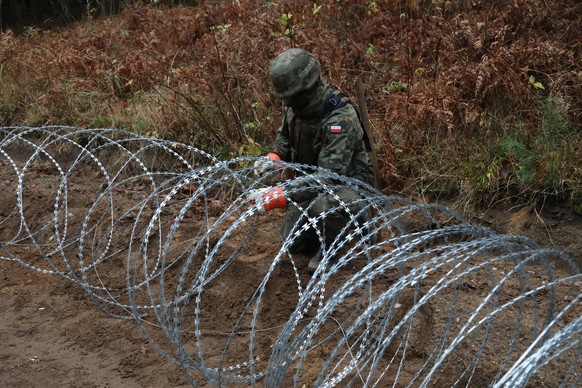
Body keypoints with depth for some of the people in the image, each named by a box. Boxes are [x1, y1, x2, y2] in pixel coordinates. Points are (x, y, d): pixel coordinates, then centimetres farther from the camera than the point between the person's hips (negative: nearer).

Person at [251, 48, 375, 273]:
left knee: (322, 206, -41)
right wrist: (274, 157, -14)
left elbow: (329, 177, -40)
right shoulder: (295, 106, -12)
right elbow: (285, 136, 10)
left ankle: (329, 248, -8)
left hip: (349, 181, -7)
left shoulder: (341, 119, -35)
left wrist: (281, 197, -47)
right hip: (314, 180, 8)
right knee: (294, 244, 10)